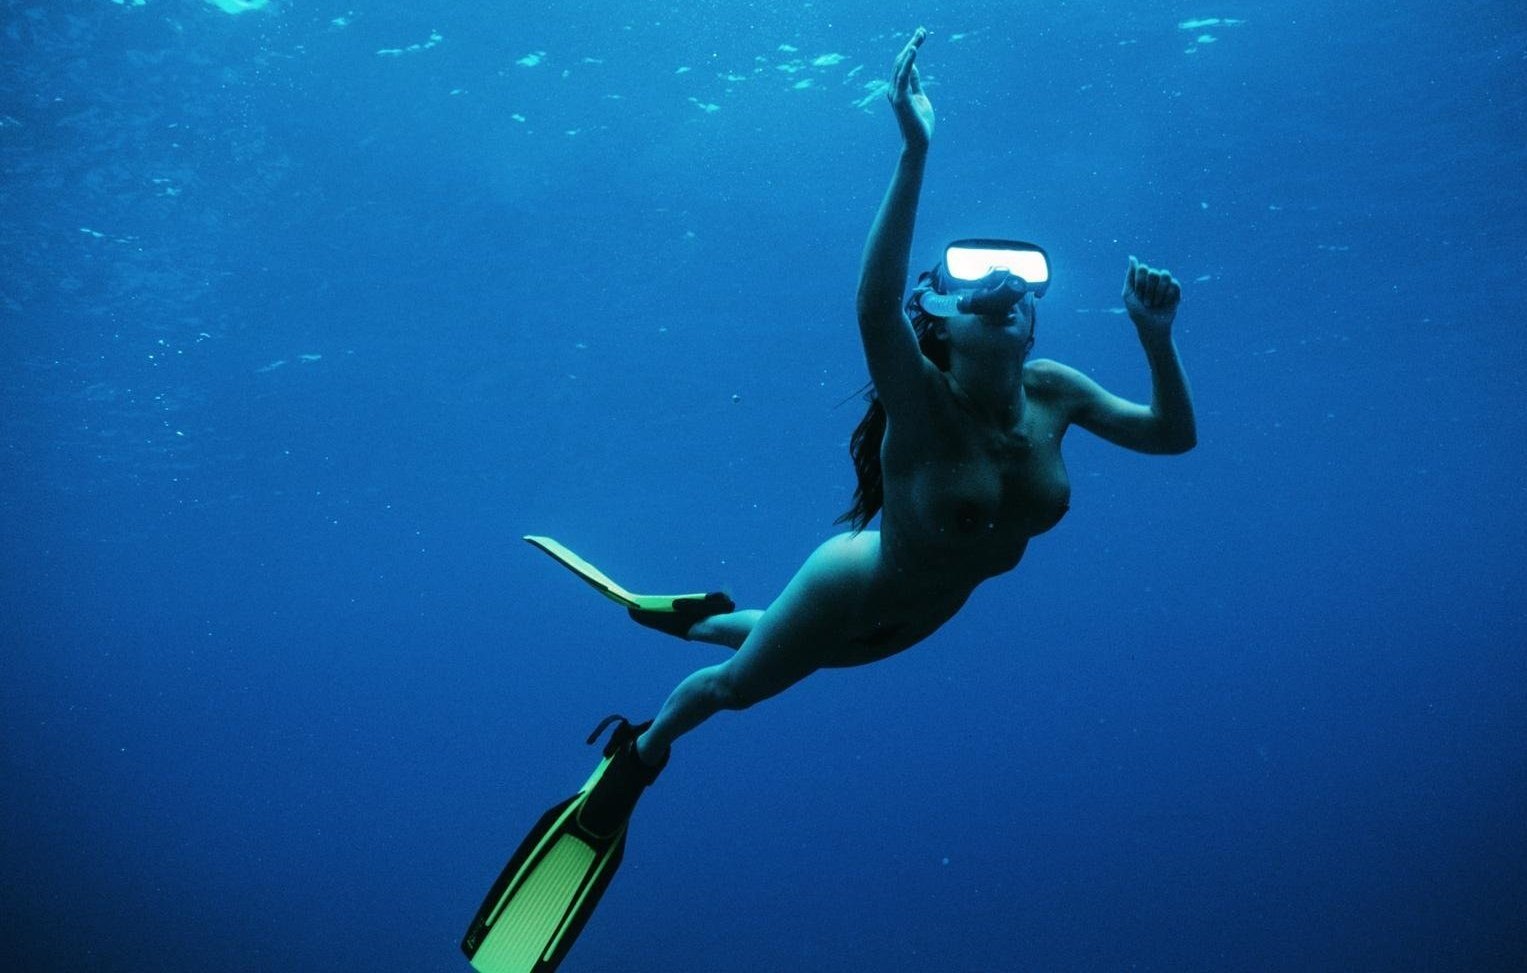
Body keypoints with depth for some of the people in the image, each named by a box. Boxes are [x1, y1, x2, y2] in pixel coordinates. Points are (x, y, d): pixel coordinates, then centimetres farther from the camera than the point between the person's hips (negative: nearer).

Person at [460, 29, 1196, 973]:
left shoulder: (1050, 392, -20)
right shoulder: (924, 406, -38)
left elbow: (1172, 433, -10)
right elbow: (872, 308, -59)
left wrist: (1156, 334, -27)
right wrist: (916, 153, -66)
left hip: (928, 610, 6)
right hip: (859, 587, -6)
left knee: (779, 654, 32)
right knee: (736, 684, 17)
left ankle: (703, 616, 62)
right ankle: (631, 764, 46)